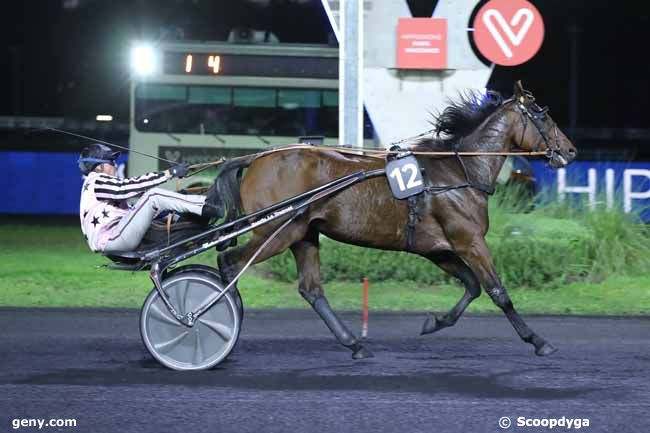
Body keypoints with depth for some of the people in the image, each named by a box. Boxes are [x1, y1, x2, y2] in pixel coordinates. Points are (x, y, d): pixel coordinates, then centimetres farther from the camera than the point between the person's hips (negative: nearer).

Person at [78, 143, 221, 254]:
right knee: (153, 195, -21)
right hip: (109, 240, -10)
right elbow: (131, 186, -15)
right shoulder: (96, 182, -6)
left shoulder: (102, 183, 27)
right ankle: (205, 208, -26)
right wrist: (170, 173, -16)